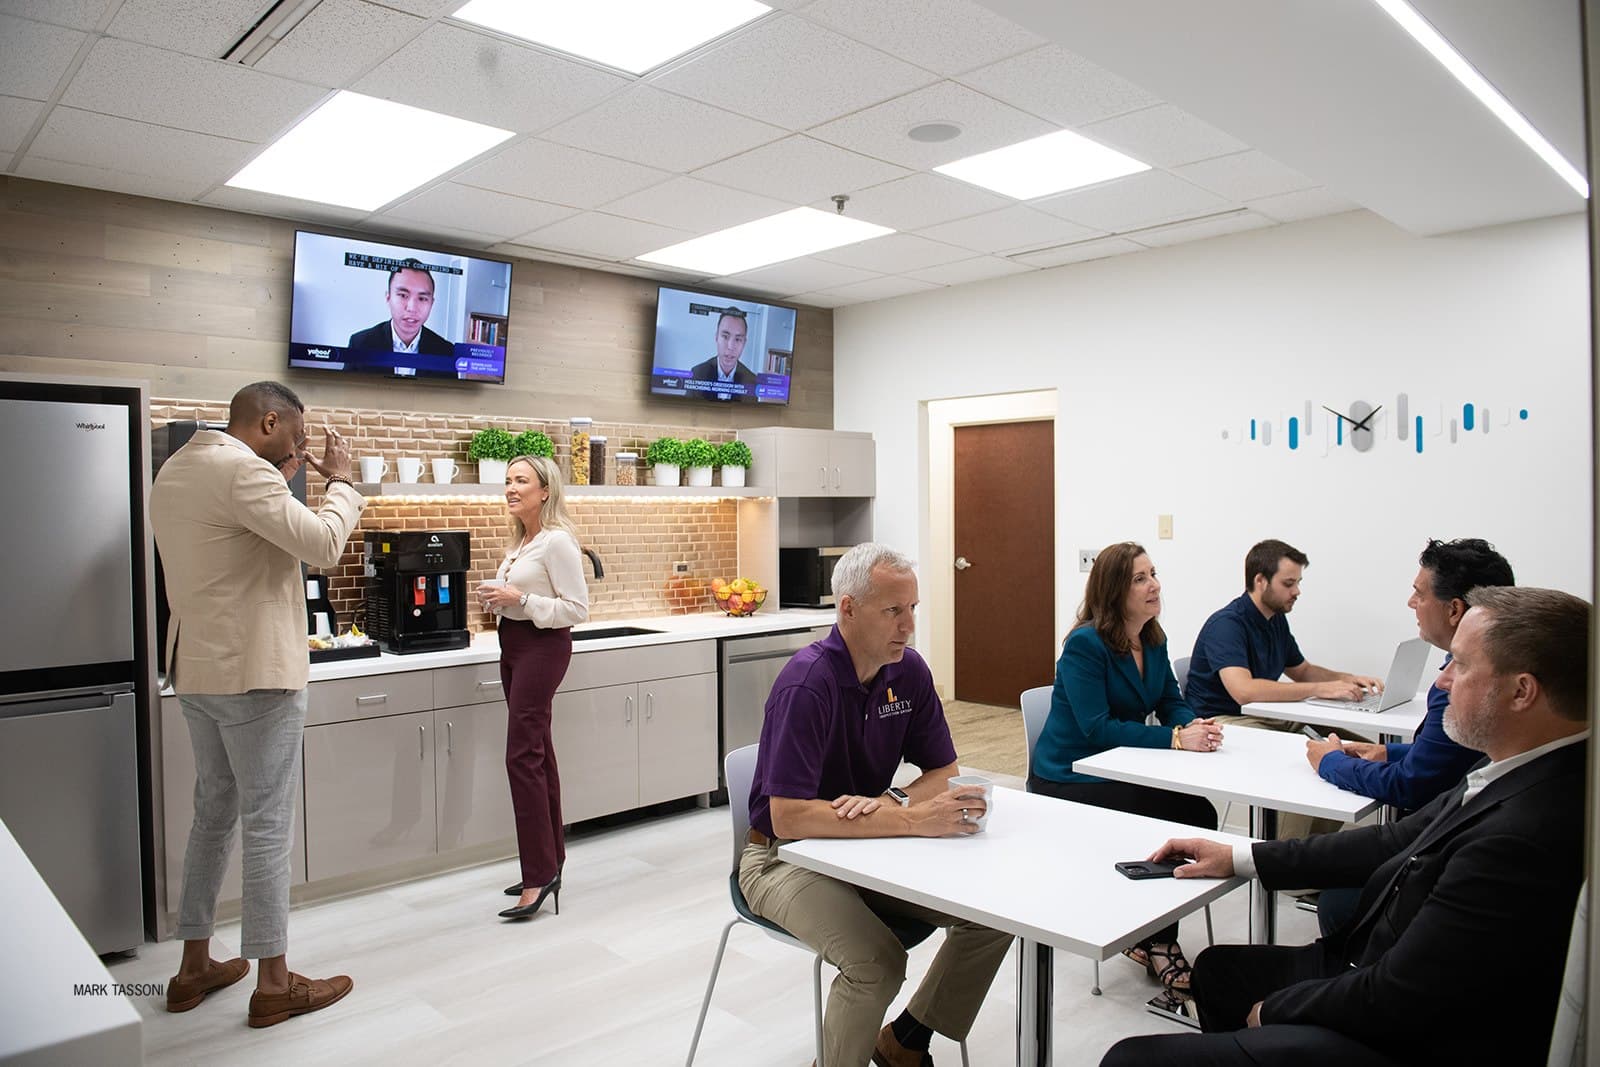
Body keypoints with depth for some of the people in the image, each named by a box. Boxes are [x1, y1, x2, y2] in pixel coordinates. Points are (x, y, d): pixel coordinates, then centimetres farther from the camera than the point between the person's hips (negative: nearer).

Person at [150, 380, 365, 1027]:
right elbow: (323, 545, -23)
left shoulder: (174, 471, 13)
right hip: (255, 675, -10)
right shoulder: (243, 471, -18)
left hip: (197, 672, 10)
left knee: (213, 813, 18)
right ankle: (274, 984, 9)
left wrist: (284, 484, 15)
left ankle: (194, 967, 27)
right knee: (268, 825, -1)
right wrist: (341, 480, -8)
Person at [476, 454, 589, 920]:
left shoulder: (557, 541, -14)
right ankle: (550, 863, 20)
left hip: (542, 647, -9)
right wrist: (496, 599, 5)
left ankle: (539, 874, -6)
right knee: (538, 754, 12)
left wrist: (519, 598, -21)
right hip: (513, 646, 9)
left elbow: (576, 609, -17)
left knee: (523, 756, -12)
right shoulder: (518, 541, 14)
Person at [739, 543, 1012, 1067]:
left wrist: (888, 802, -20)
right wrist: (912, 820, -34)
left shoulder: (909, 671, -5)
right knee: (878, 960, -29)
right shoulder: (808, 683, -25)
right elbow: (788, 817, -30)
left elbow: (944, 771, 2)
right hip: (786, 855, -6)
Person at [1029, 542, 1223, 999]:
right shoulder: (1085, 644, -19)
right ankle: (1154, 943, 1)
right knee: (1168, 825, -22)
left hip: (1118, 771, 7)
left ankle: (1155, 938, 1)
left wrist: (1196, 726, -20)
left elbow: (1172, 704, 5)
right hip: (1068, 778, -7)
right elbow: (1097, 727, -25)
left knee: (1199, 814, -15)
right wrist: (1177, 739, -31)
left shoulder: (1154, 640, 6)